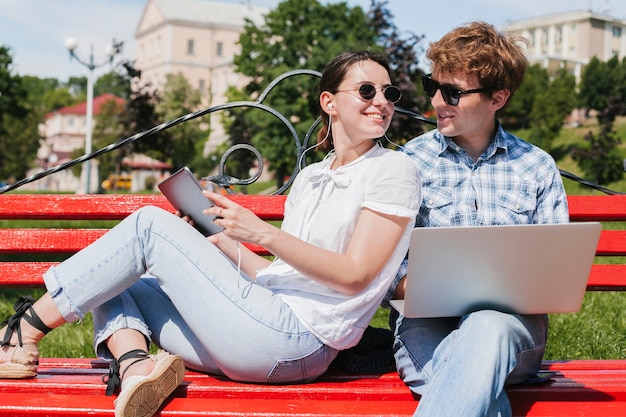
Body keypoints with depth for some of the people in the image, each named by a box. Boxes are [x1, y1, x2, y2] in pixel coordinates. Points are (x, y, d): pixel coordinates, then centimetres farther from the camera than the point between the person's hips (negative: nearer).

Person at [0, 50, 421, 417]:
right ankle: (136, 367, -22)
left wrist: (263, 233, -15)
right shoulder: (309, 177, 20)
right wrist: (220, 242, 9)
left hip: (298, 341, -8)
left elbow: (354, 276, -10)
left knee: (151, 223, -9)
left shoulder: (394, 169, -1)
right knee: (109, 282, 7)